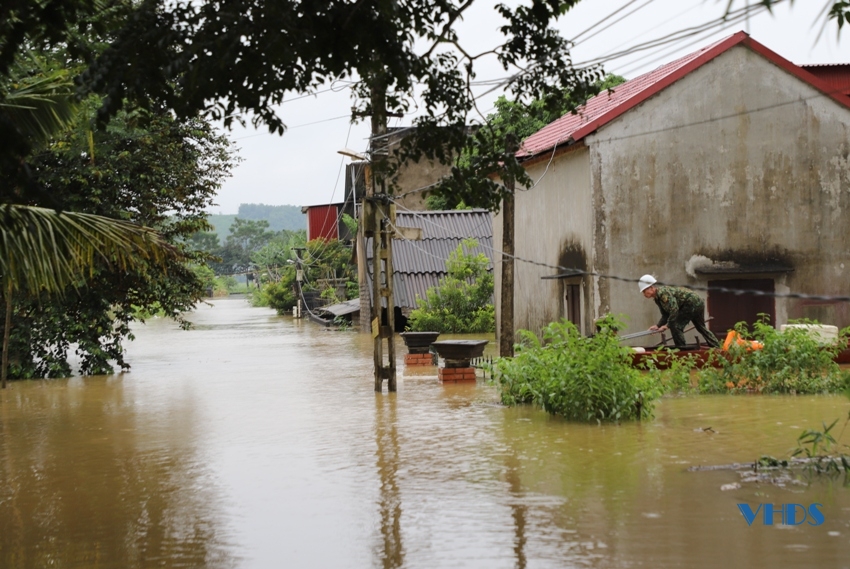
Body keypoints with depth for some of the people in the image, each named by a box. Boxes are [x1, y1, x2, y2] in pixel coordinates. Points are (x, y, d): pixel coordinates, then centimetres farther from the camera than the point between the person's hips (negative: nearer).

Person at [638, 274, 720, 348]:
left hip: (692, 303, -11)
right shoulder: (657, 298, 9)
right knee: (701, 328, 24)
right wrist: (658, 326, -4)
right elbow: (665, 315, 11)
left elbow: (674, 309, -31)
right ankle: (717, 348, 33)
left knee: (675, 325, -13)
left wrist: (667, 325, -26)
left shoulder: (663, 293, -23)